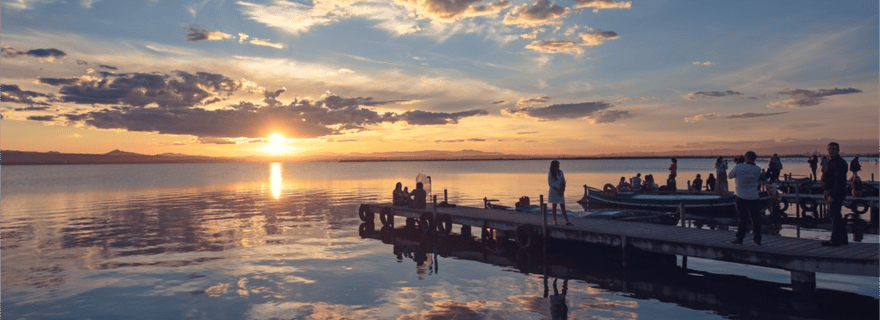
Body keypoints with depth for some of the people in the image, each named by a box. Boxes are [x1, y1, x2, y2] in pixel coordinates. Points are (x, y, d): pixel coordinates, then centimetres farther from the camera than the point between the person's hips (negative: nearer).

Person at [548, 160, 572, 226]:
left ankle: (567, 221, -7)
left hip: (560, 191, 3)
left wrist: (562, 189, -8)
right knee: (554, 206, 5)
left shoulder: (560, 172, 6)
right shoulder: (550, 173, -6)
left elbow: (563, 181, 8)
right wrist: (557, 190, -14)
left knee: (563, 207, -1)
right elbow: (550, 183, -8)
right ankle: (554, 220, 13)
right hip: (554, 192, -3)